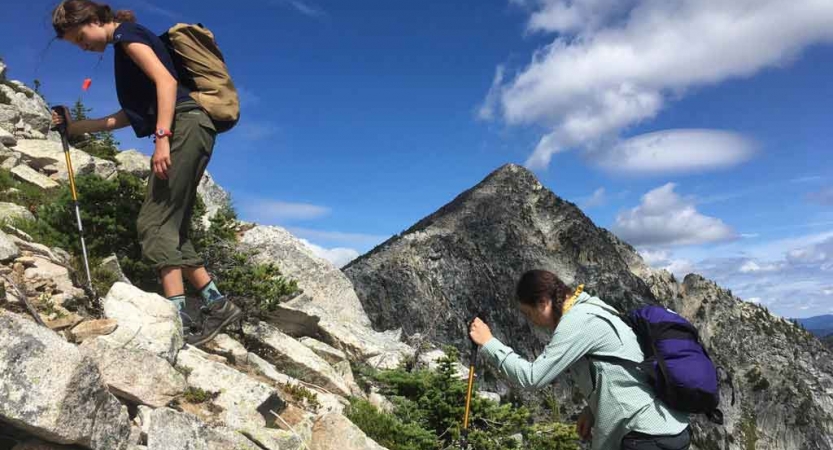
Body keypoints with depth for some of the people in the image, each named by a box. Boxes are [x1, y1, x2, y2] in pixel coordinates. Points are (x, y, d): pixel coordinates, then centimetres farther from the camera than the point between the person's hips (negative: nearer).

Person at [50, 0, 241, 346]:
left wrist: (161, 137, -23)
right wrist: (76, 127, 29)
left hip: (184, 126, -10)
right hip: (186, 133, 10)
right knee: (172, 228, 7)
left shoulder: (126, 32, 3)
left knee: (154, 222, -15)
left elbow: (166, 80, -13)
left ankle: (178, 317, -20)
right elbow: (132, 114, 29)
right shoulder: (126, 47, 30)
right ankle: (217, 303, 6)